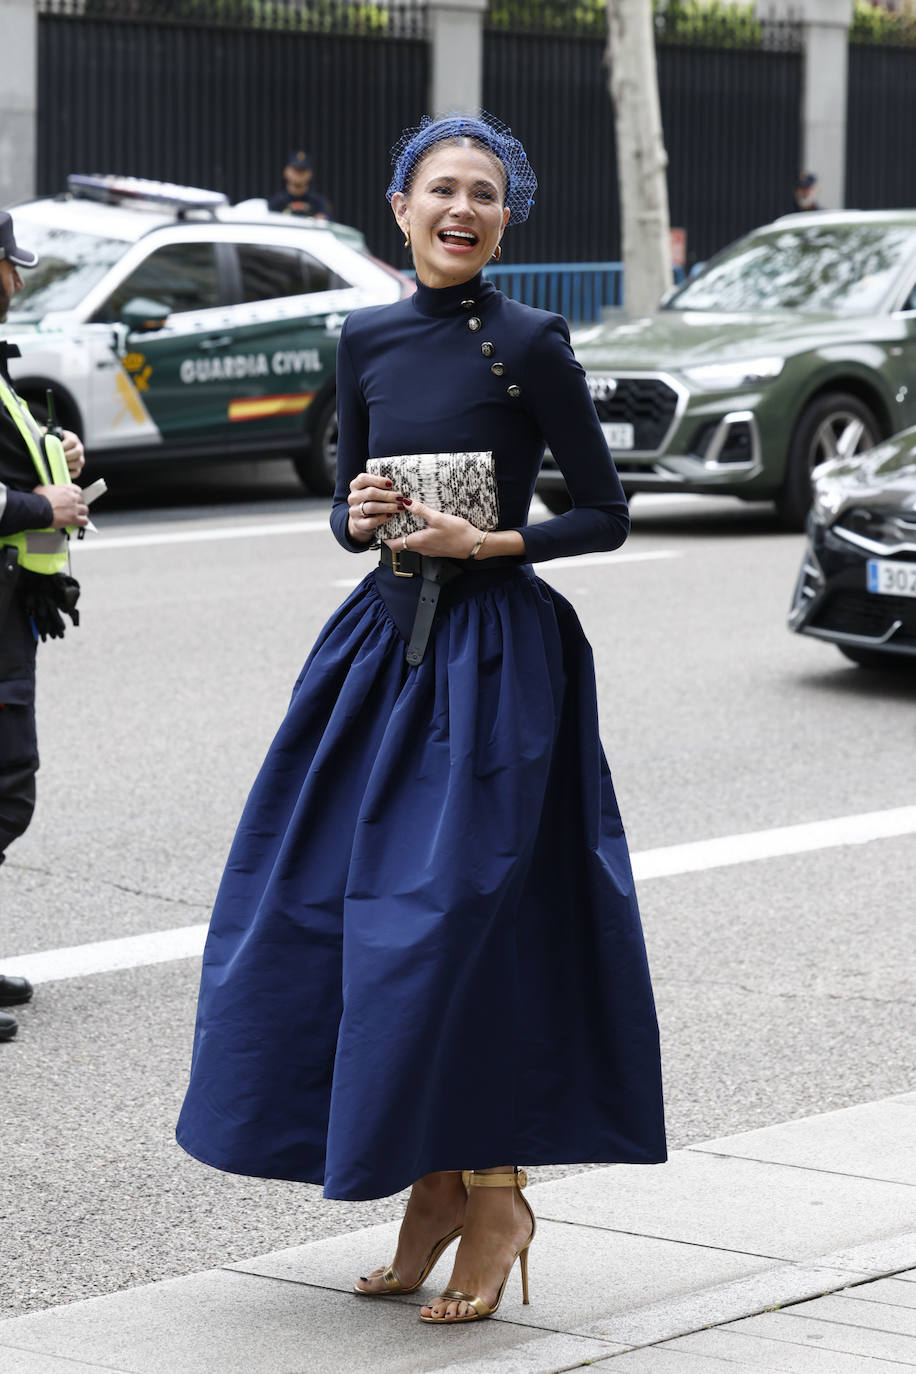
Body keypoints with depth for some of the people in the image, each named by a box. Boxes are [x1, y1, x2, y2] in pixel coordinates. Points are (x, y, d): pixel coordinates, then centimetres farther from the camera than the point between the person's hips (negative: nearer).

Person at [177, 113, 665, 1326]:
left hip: (494, 656, -6)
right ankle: (434, 1188, 18)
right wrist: (362, 519, -6)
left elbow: (605, 515, -4)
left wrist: (487, 543, -15)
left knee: (451, 921, -9)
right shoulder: (368, 339, 9)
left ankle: (494, 1195, 6)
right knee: (330, 909, 6)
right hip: (387, 643, 6)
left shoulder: (529, 343, -7)